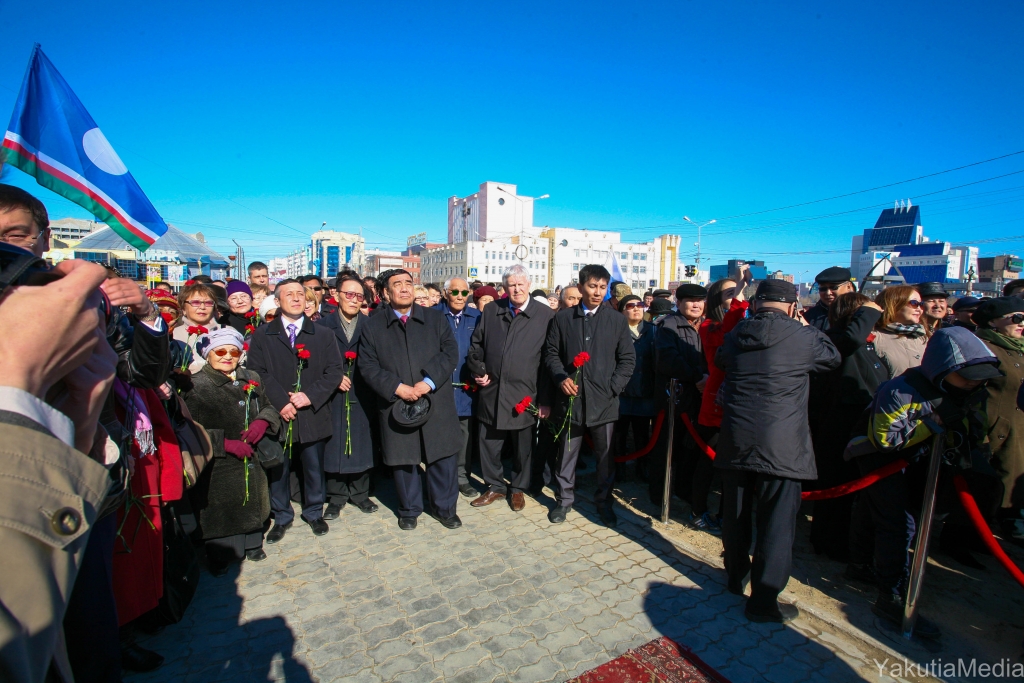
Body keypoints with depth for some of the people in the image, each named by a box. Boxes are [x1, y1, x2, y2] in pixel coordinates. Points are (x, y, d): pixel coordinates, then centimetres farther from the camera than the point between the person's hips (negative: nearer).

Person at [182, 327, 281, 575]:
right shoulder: (196, 386, -10)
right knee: (221, 513, 6)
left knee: (251, 503, 15)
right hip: (218, 466, -5)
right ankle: (219, 557, 27)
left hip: (252, 461, 5)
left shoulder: (252, 379, 6)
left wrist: (263, 422, -10)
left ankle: (252, 545, 35)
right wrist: (226, 443, -21)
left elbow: (268, 407, 12)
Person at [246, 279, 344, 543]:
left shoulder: (323, 335, 7)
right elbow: (258, 372, -5)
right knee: (278, 470, 11)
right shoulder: (262, 335, 4)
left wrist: (311, 395, -14)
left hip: (313, 414, 1)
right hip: (277, 415, 0)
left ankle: (314, 512, 32)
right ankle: (281, 516, 30)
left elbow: (335, 370, -1)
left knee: (314, 468, 12)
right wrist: (281, 402, -15)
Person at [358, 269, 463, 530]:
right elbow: (367, 365, -1)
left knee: (443, 457, 7)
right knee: (403, 460, 11)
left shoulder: (435, 318, 6)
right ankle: (409, 510, 33)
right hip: (396, 406, 0)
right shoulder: (373, 325, 5)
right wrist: (396, 387, -14)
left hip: (437, 403, 1)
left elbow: (450, 352, -2)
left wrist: (428, 381, -15)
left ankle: (445, 507, 28)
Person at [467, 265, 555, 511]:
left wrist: (546, 399, -8)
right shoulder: (491, 311, 7)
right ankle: (495, 486, 34)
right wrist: (478, 370, -1)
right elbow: (476, 345, 15)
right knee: (488, 444, 12)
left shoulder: (545, 315, -4)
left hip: (525, 395, -3)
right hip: (491, 392, 3)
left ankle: (518, 488, 34)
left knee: (523, 447, 13)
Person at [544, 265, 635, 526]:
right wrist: (561, 378, -9)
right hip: (571, 398, 0)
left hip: (603, 400, 0)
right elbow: (551, 353, 7)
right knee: (566, 453, 11)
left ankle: (604, 501, 29)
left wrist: (613, 387, -7)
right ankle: (565, 499, 29)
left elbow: (627, 359, 4)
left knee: (605, 455, 10)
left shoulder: (617, 320, 4)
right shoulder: (562, 318, 4)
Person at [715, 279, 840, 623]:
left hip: (735, 440, 5)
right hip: (780, 444, -4)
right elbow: (832, 357, 12)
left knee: (735, 512, 18)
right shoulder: (802, 336, -8)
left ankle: (735, 576, 37)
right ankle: (763, 599, 13)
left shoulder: (737, 333, 3)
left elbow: (719, 359, 24)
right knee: (777, 521, 6)